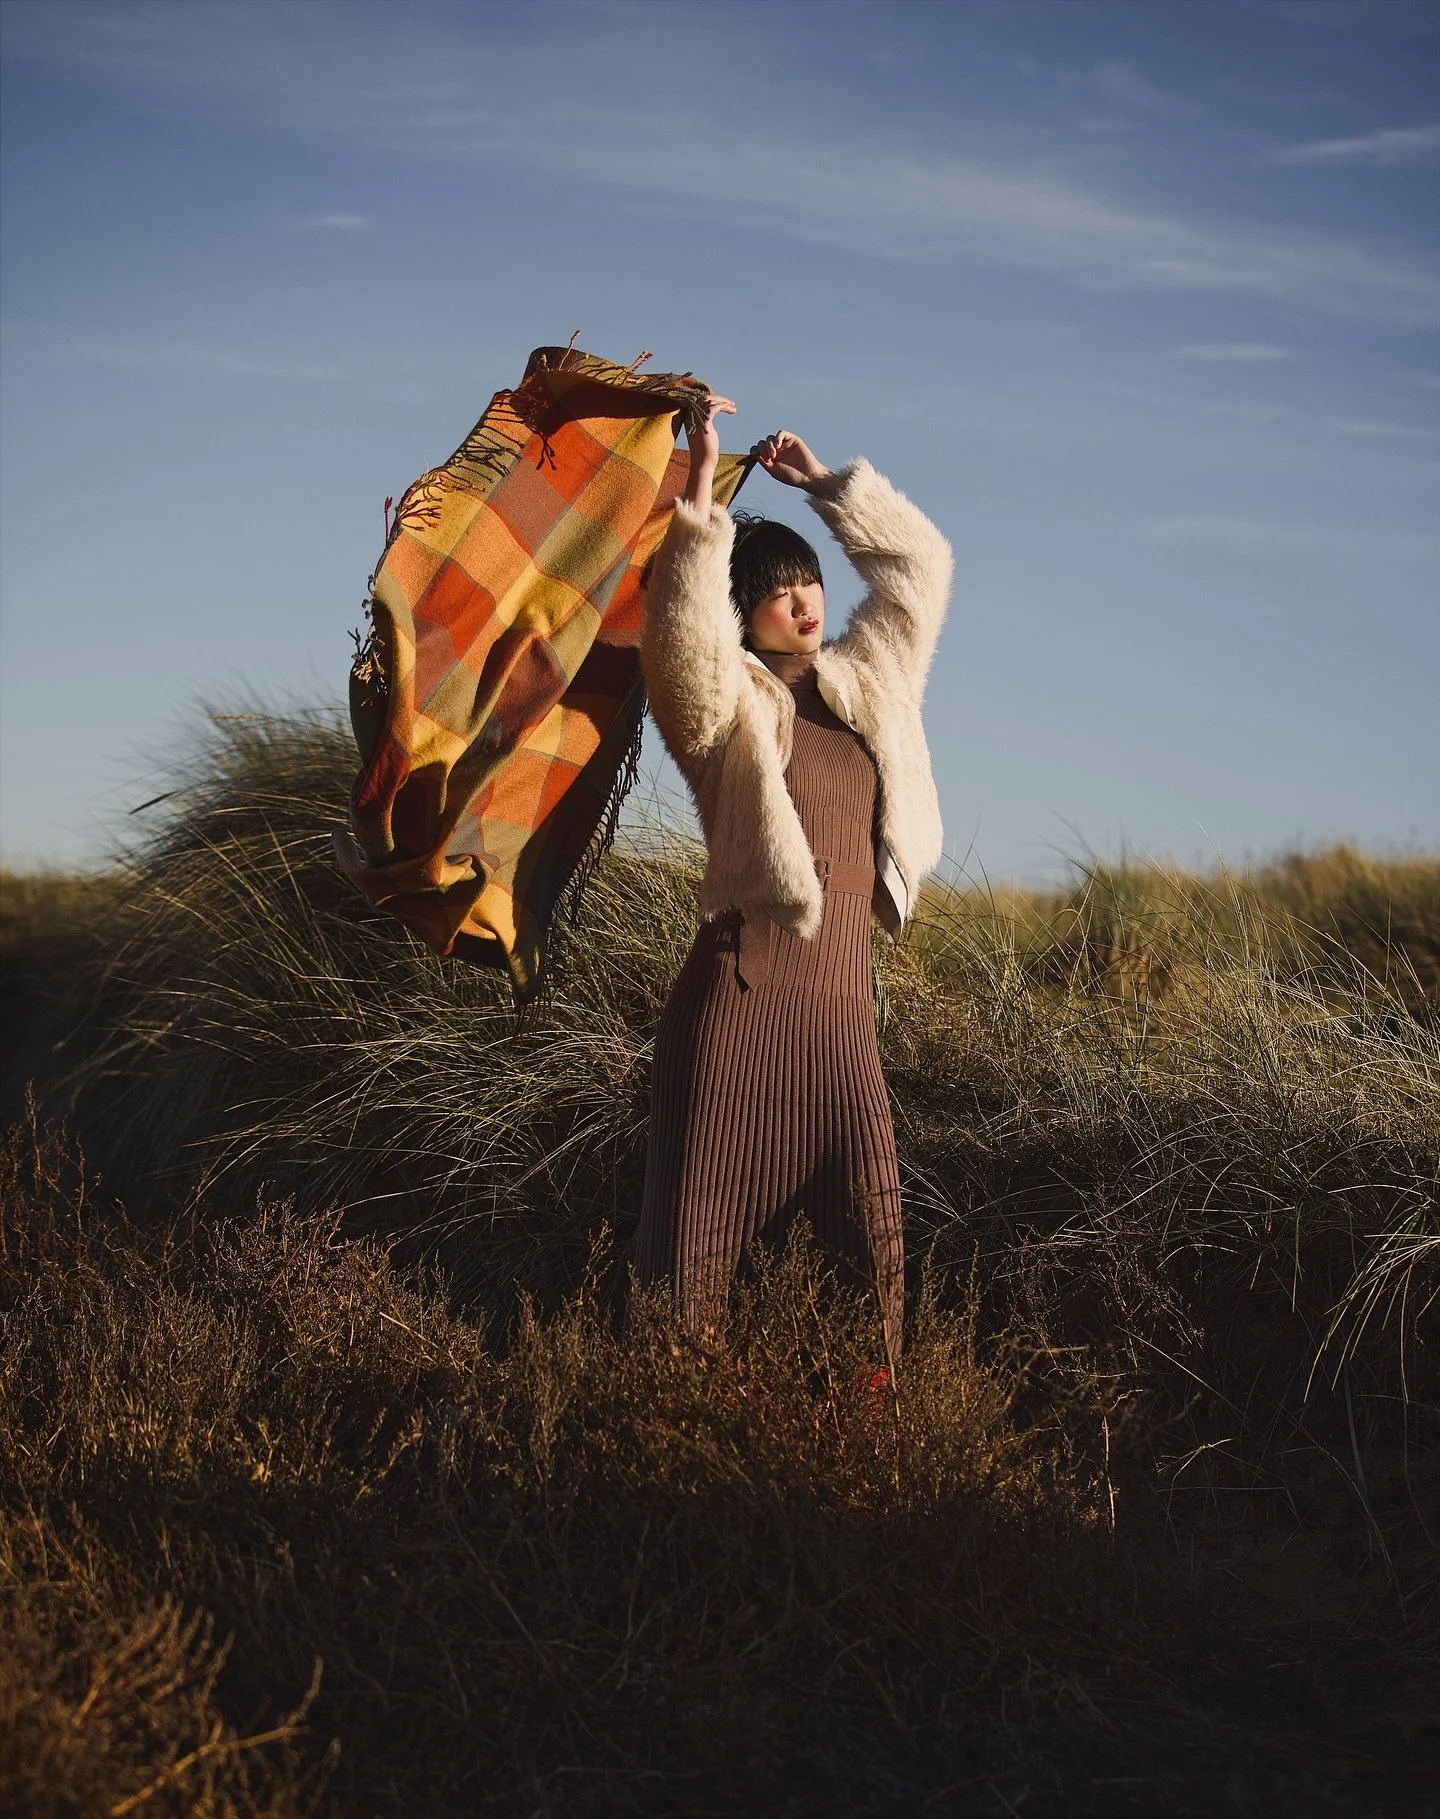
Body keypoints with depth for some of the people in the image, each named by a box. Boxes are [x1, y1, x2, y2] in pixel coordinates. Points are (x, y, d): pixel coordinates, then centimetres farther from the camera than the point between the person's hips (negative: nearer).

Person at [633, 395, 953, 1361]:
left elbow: (919, 565, 24)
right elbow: (682, 630, -23)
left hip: (843, 1002, 5)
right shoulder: (723, 704, -1)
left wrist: (825, 482, 19)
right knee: (704, 1230, -2)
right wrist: (700, 488, -27)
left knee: (871, 1228, -5)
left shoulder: (861, 685, 15)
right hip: (740, 992, -5)